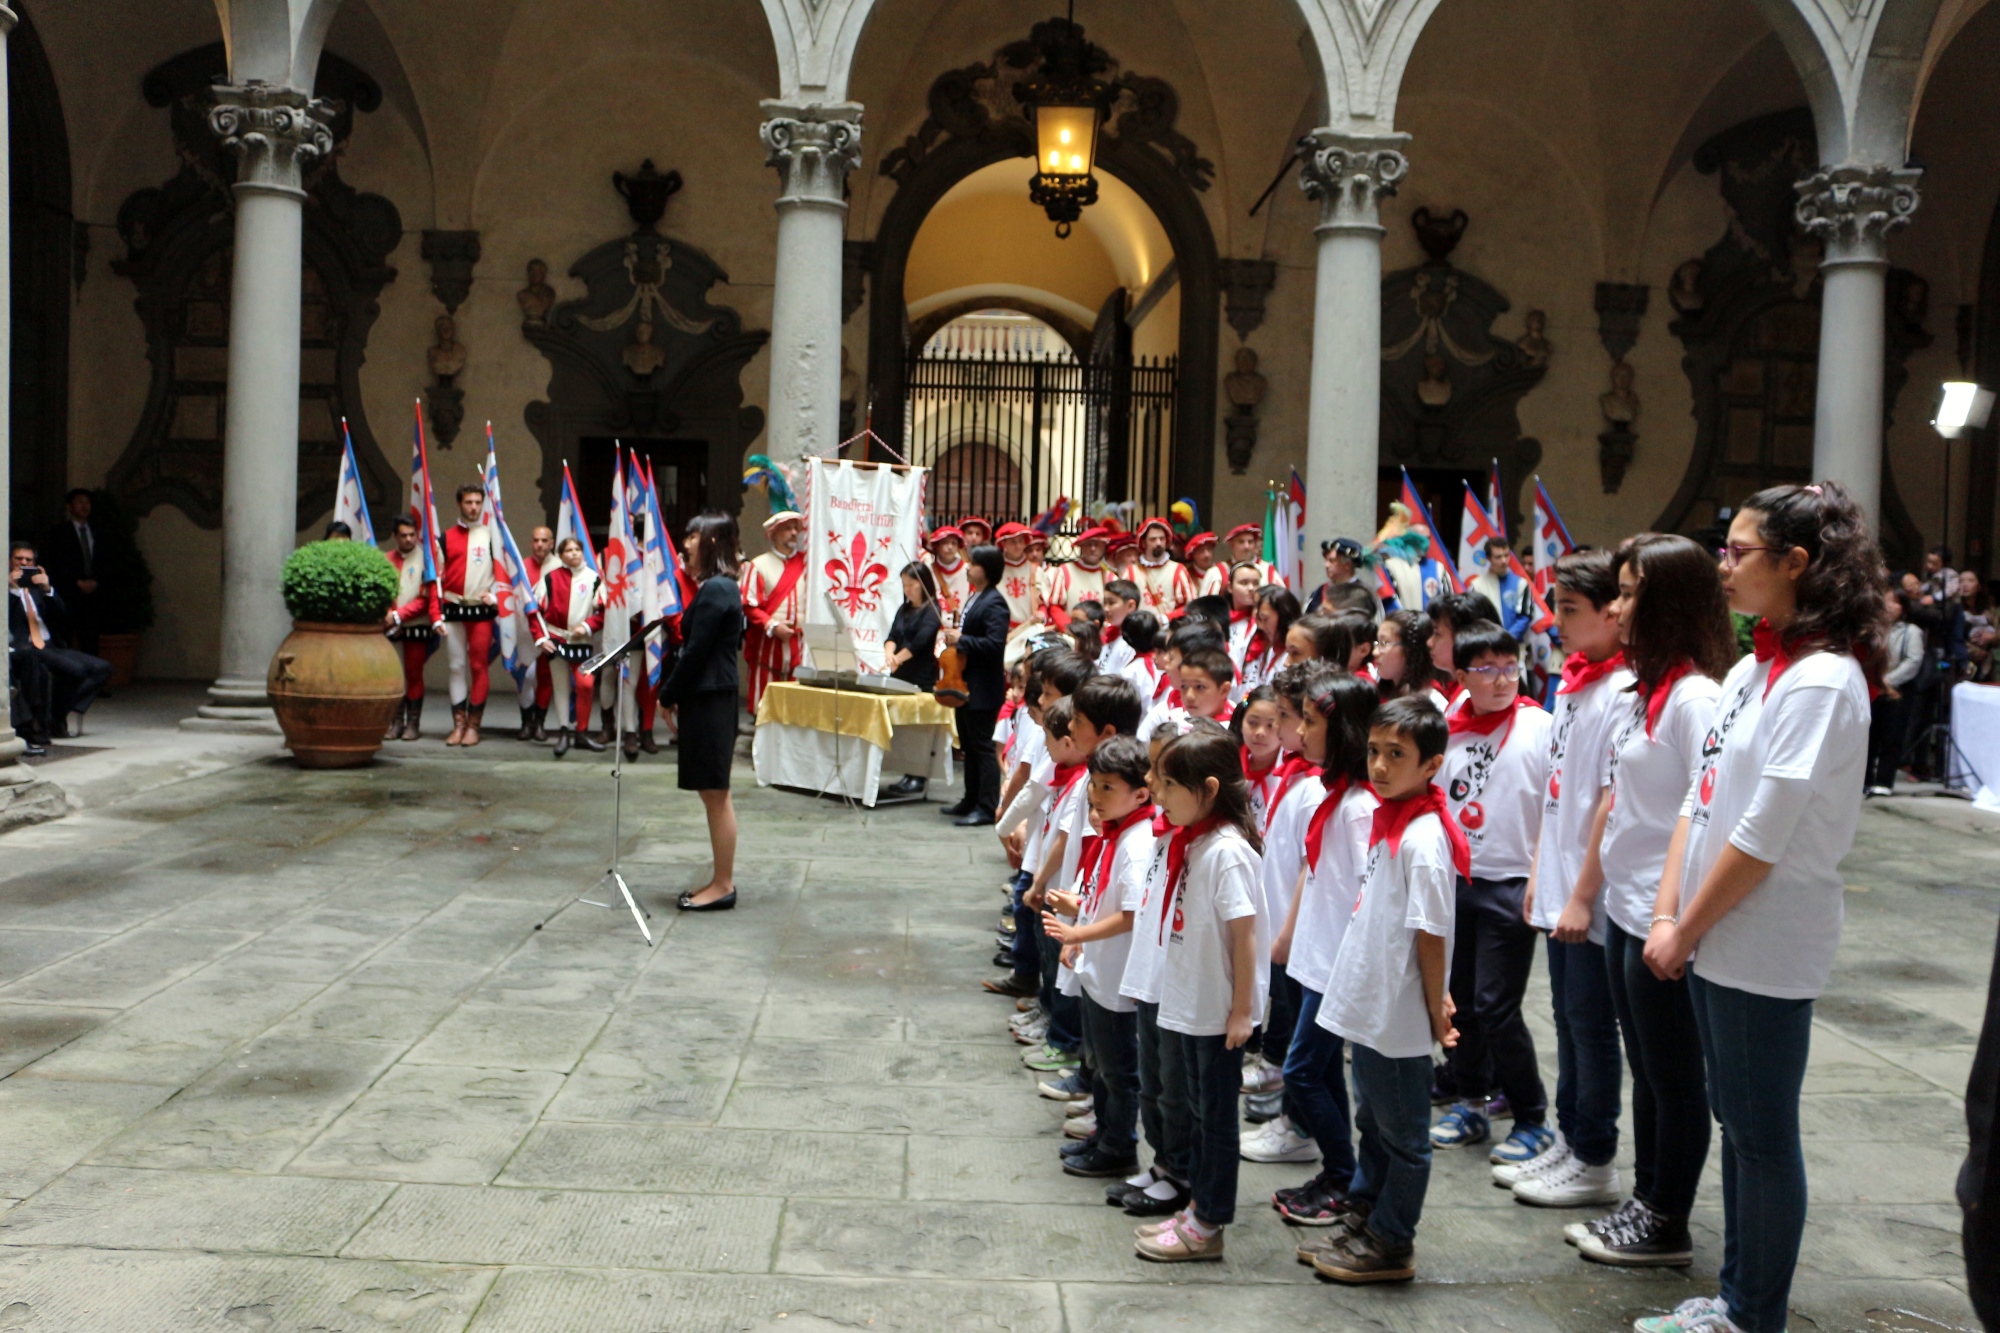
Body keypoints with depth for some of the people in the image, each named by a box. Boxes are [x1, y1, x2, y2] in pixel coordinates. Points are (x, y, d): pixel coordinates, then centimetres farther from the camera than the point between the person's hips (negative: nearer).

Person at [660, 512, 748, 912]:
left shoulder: (714, 590, -16)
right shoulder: (724, 586, 14)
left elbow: (695, 651, -18)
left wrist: (668, 695, -8)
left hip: (707, 699, -10)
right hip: (713, 697, 10)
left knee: (715, 794, -3)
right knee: (714, 793, 14)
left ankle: (724, 886, 4)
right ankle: (721, 880, 21)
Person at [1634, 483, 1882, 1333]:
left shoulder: (1822, 681, -18)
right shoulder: (1750, 669, 9)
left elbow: (1763, 838, -20)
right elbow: (1698, 799, 8)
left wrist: (1685, 933, -12)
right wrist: (1668, 917, 0)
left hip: (1766, 950, -8)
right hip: (1712, 940, 8)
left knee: (1763, 1134, 5)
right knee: (1737, 1120, 18)